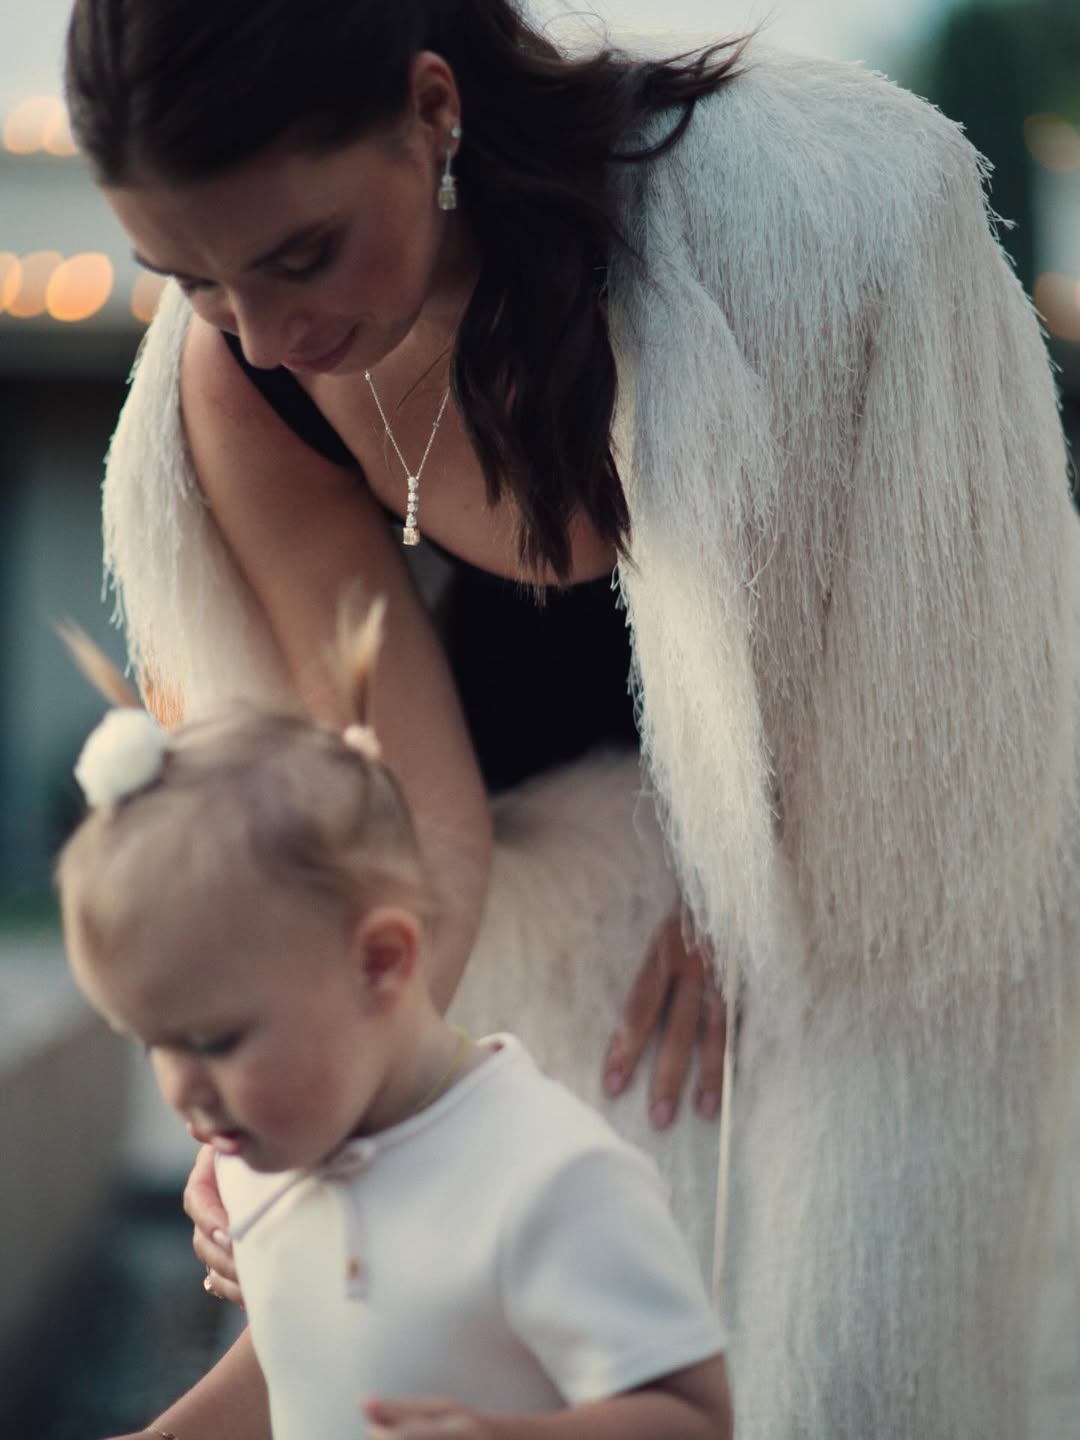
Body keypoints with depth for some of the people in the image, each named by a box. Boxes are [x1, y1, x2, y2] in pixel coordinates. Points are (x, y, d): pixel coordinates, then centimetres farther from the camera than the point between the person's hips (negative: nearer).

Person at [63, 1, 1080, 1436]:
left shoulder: (785, 195, -35)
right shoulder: (235, 386, -21)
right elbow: (426, 823, -18)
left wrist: (739, 900, -8)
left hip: (888, 849, -3)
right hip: (604, 845, 3)